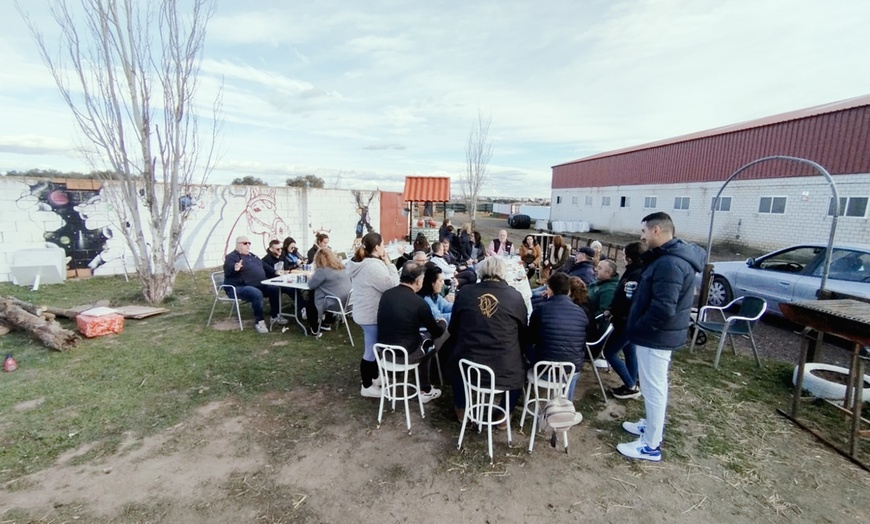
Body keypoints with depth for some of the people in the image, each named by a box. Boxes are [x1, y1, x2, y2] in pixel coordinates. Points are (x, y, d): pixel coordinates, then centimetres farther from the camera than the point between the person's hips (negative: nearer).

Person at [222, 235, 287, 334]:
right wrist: (235, 268, -49)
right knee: (257, 294, -35)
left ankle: (275, 316, 7)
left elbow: (264, 266, 31)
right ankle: (259, 321, -23)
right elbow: (228, 271, -27)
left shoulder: (252, 256, 19)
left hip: (259, 285, 9)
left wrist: (275, 272, 22)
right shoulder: (232, 257, -8)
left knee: (274, 289, -4)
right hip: (240, 287, -9)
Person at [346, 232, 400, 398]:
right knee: (372, 350, 2)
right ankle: (367, 387, 16)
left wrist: (385, 264, 7)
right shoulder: (374, 266, -26)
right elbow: (393, 286, -23)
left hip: (364, 312, 11)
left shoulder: (359, 263, 8)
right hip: (372, 315, -11)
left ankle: (374, 377, 39)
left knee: (373, 347, 24)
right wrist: (389, 263, -17)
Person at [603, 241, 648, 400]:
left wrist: (611, 312, -13)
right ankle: (631, 385, 29)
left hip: (627, 321, -10)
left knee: (609, 352, -1)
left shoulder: (636, 275, -24)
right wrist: (612, 310, 1)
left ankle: (631, 387, 8)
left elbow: (627, 301, -27)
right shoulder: (635, 271, 8)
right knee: (629, 352, 18)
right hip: (630, 321, 10)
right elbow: (622, 296, 11)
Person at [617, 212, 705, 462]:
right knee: (654, 386, 23)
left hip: (656, 336, -10)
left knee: (653, 388, 2)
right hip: (660, 334, 10)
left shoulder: (669, 264, -26)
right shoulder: (670, 256, 9)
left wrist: (638, 328, -18)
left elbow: (663, 308, -31)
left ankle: (651, 445, 16)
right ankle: (651, 425, 40)